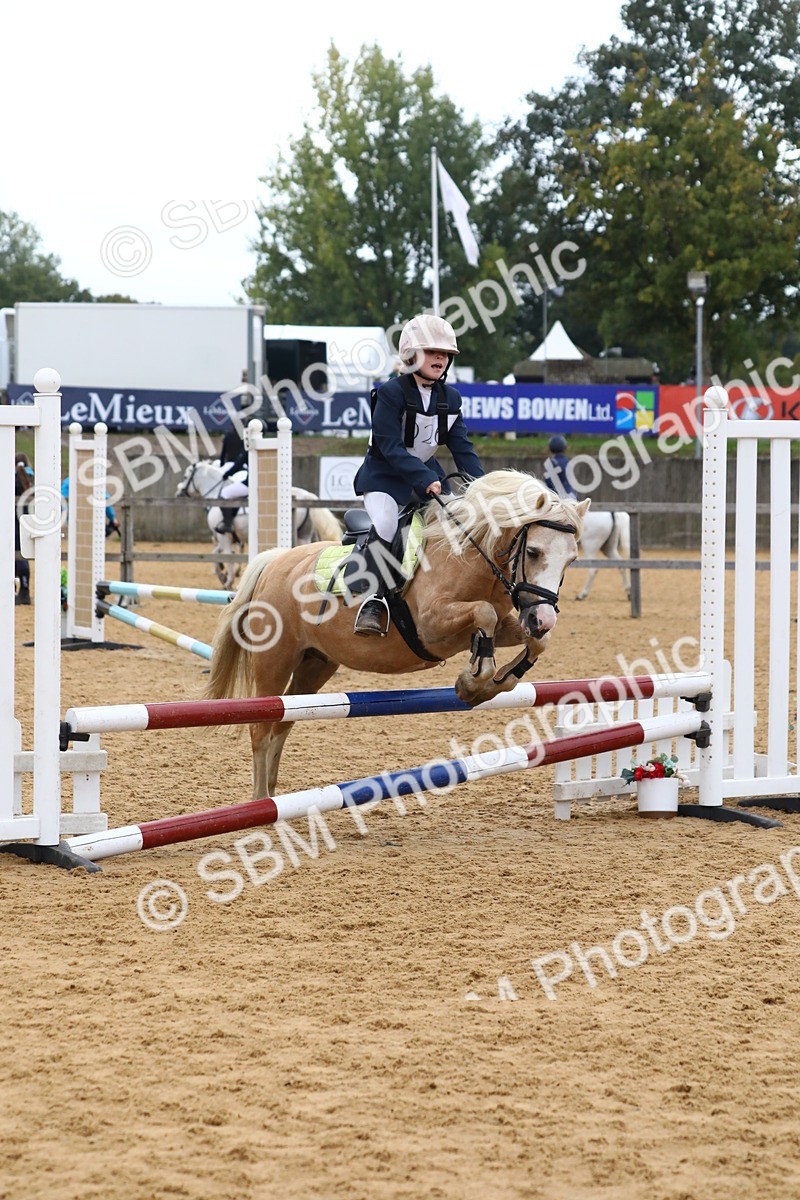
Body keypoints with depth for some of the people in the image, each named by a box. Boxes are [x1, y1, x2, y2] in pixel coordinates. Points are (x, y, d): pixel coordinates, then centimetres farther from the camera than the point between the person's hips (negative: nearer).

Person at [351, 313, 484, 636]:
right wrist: (425, 479, -32)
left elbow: (462, 448, 2)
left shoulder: (450, 398, 2)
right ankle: (374, 599, -24)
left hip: (429, 474, 6)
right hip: (385, 476, -6)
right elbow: (392, 448, -23)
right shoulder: (391, 393, -17)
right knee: (384, 525, -30)